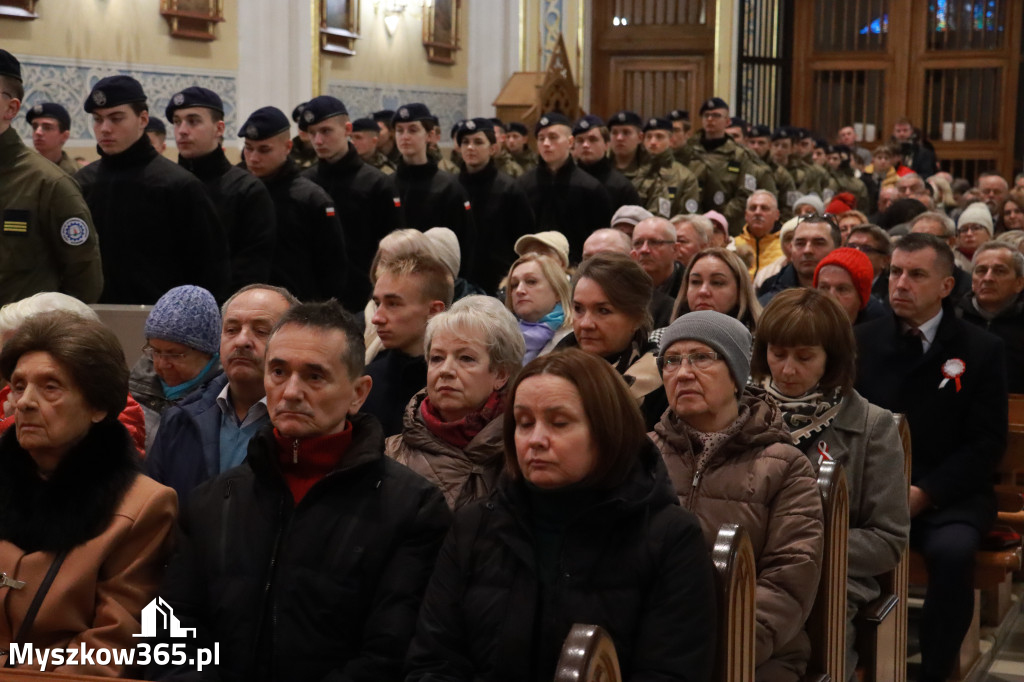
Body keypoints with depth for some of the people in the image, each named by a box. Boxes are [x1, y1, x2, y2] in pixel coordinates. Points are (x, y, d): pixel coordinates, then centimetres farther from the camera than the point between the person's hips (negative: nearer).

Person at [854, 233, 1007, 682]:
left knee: (952, 550, -34)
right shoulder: (863, 340, 9)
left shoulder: (981, 350, 1)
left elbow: (987, 443, -3)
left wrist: (925, 492, -16)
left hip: (948, 494, -2)